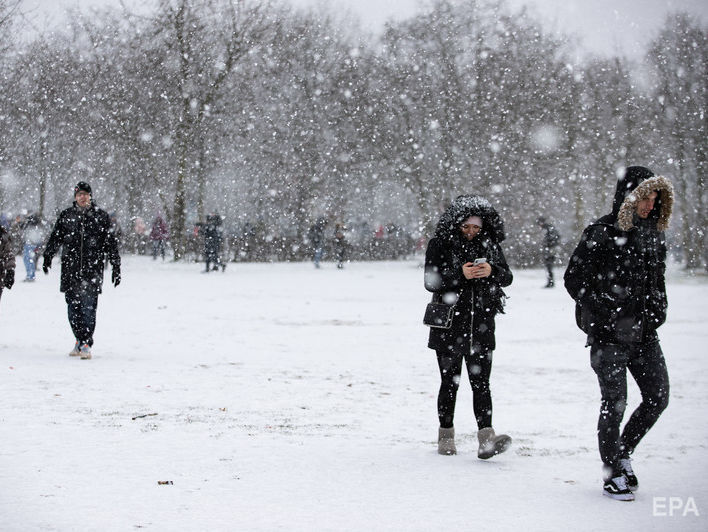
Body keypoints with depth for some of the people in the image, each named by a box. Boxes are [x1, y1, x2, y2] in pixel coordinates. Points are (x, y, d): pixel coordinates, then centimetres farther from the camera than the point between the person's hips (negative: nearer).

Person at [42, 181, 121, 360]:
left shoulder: (101, 216, 5)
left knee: (88, 307, -9)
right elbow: (55, 238, 12)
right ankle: (80, 340, 19)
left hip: (92, 270, -2)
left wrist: (116, 267, 5)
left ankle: (86, 344, -6)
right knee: (73, 307, 5)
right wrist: (47, 256, -2)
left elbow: (111, 242, 8)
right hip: (70, 269, 2)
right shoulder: (66, 215, 10)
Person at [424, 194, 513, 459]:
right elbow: (430, 282, -9)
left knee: (481, 383, -4)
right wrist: (460, 274, -24)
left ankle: (487, 439, -13)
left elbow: (507, 277, 5)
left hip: (481, 328, 2)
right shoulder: (440, 244, -2)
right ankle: (446, 437, 18)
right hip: (449, 326, -2)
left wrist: (492, 271, -17)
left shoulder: (489, 245, 7)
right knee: (450, 383, 6)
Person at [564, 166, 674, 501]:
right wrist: (605, 313, -13)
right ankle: (613, 474, 10)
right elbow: (574, 279, -9)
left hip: (644, 334, 7)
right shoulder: (601, 234, -10)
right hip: (609, 335, -6)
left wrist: (657, 311, 10)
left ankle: (622, 454, 23)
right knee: (615, 403, -3)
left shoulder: (653, 234, 11)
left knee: (658, 397, 3)